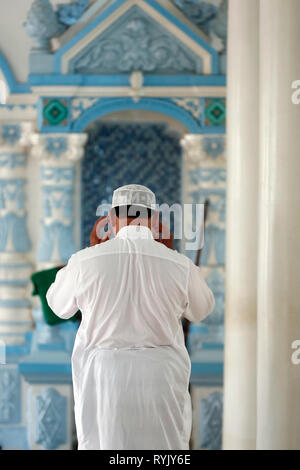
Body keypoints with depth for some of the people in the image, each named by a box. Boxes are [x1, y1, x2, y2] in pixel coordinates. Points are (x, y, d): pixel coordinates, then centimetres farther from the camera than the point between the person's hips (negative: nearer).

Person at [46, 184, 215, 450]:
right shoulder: (179, 265, -7)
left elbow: (59, 306, 12)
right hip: (160, 378, 0)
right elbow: (200, 311, 13)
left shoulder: (85, 261, -8)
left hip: (102, 377, 0)